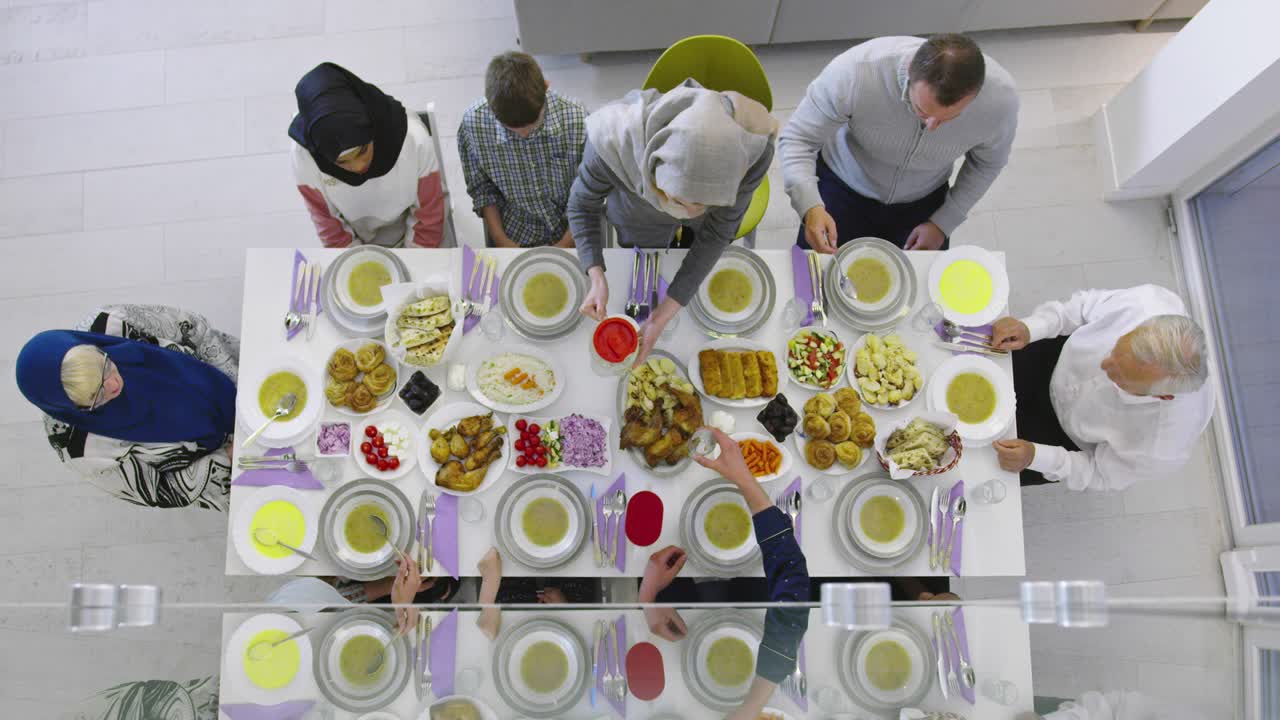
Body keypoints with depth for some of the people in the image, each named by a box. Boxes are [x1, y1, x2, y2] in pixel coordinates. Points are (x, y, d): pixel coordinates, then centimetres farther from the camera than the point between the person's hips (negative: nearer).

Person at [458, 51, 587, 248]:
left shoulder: (577, 120, -22)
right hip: (513, 236, 1)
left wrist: (566, 245, -13)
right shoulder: (473, 123, -18)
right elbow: (481, 188, -2)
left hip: (572, 234, 0)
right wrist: (500, 239, -8)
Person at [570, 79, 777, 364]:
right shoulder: (613, 141, -45)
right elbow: (582, 204, -23)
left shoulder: (753, 151, -43)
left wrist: (663, 316, -31)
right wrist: (597, 278, -37)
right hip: (640, 216, -1)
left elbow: (717, 232, -27)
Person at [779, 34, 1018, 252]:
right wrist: (810, 207, -44)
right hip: (843, 187, -1)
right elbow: (798, 139, -28)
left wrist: (943, 224, -8)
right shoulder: (855, 71, -40)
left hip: (923, 201, 2)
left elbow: (988, 161, -7)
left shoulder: (1000, 97, -30)